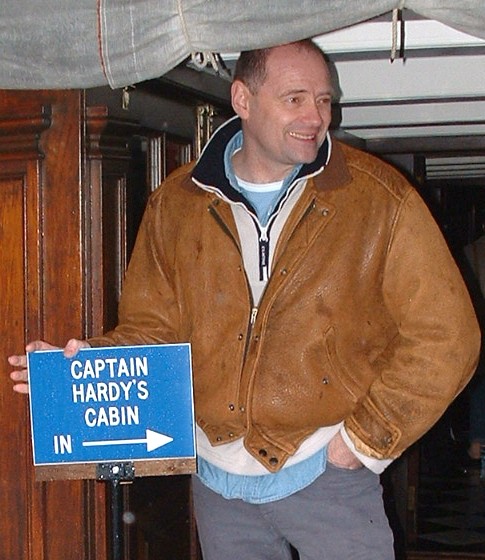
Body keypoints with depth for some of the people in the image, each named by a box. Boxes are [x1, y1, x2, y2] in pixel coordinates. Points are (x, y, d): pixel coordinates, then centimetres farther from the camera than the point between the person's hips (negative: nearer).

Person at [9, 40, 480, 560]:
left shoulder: (379, 199, -6)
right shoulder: (175, 205, 3)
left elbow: (443, 337, -6)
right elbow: (155, 326, 9)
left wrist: (366, 439, -8)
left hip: (327, 470, -3)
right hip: (218, 478, 3)